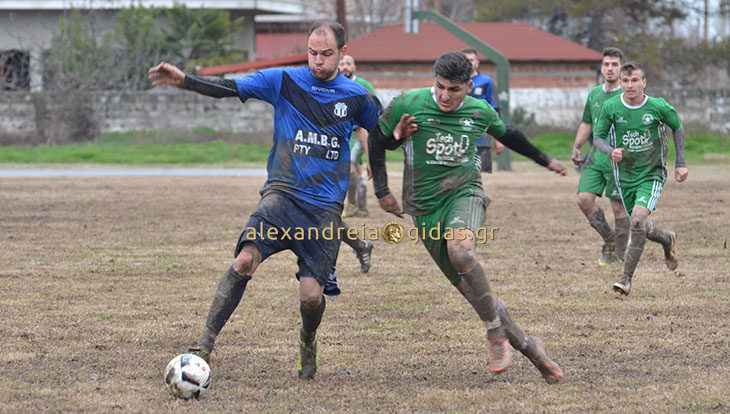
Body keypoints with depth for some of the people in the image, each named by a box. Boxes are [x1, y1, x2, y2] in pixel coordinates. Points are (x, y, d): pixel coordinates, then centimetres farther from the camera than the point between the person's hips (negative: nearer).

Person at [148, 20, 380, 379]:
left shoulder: (356, 97, 6)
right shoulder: (283, 81, 2)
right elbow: (229, 88, -5)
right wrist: (184, 80, -19)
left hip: (325, 207, 1)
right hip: (282, 193, -1)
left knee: (311, 295, -7)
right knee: (245, 260, -25)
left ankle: (308, 341, 29)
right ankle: (205, 344, -22)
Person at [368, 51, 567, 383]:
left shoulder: (480, 112, 1)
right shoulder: (408, 104, -7)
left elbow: (507, 135, 23)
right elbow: (376, 138, 8)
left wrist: (544, 160, 36)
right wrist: (382, 190, 5)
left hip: (465, 194, -1)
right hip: (425, 207, 1)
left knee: (460, 251, -35)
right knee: (467, 287, -3)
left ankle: (495, 331, -19)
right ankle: (528, 346, 11)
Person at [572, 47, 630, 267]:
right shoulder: (594, 94, 14)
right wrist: (576, 147, 12)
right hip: (595, 157, 5)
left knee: (618, 206, -3)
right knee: (583, 199, -8)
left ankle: (620, 253, 11)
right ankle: (609, 239, 13)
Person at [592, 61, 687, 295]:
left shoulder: (658, 107, -12)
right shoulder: (611, 107, -10)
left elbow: (677, 127, 7)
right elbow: (598, 136, 0)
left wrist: (680, 163, 5)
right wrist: (611, 152, -22)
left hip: (652, 173, -3)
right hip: (625, 176, 3)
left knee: (638, 219, -24)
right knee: (642, 227, 15)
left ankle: (626, 278, -19)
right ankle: (668, 241, 51)